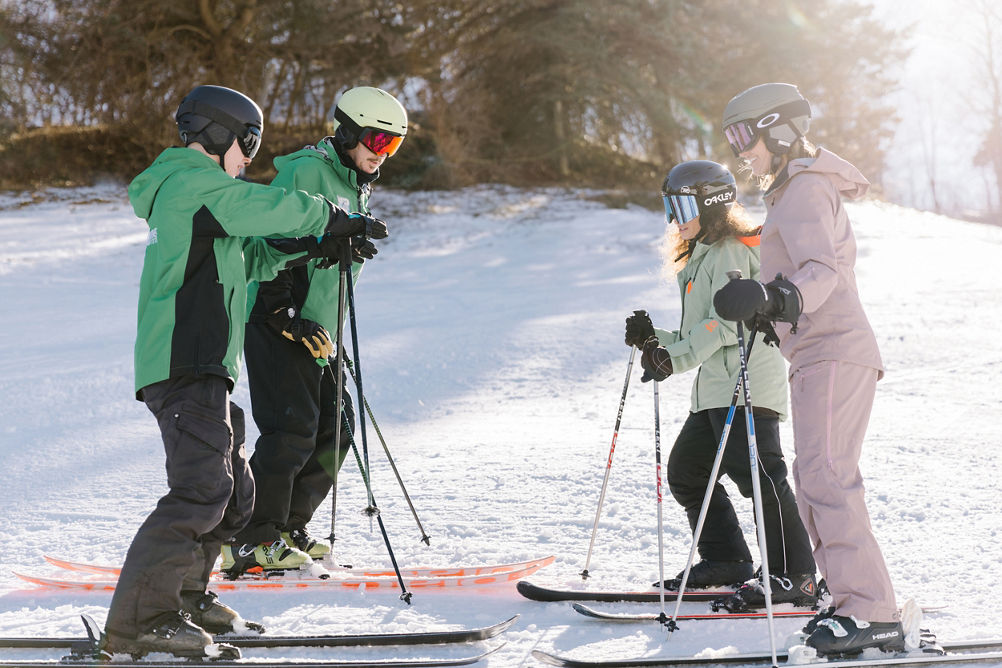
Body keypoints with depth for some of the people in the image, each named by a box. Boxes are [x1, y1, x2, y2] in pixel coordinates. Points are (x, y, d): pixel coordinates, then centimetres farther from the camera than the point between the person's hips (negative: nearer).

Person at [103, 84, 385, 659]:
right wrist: (336, 218, 7)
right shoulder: (195, 183, -7)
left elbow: (248, 257, 30)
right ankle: (138, 621, -18)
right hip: (188, 367, -11)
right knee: (201, 492, -17)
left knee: (234, 493, 15)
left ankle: (185, 595, 24)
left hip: (200, 366, 11)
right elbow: (276, 207, -10)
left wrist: (317, 246, 19)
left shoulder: (185, 190, 26)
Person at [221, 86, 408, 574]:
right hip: (278, 324, -10)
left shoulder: (355, 189, 20)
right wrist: (284, 312, -23)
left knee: (335, 428, 9)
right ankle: (252, 542, -9)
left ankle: (288, 529, 19)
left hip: (316, 331, 10)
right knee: (293, 429, -14)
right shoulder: (306, 172, -11)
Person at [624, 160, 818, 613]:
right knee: (685, 471, 13)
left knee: (756, 472, -17)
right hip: (714, 390, 11)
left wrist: (674, 358, -24)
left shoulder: (731, 253, -7)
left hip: (745, 385, -11)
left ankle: (794, 576, -16)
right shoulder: (702, 258, 25)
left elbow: (726, 323, -18)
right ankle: (726, 561, 21)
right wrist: (655, 340, 13)